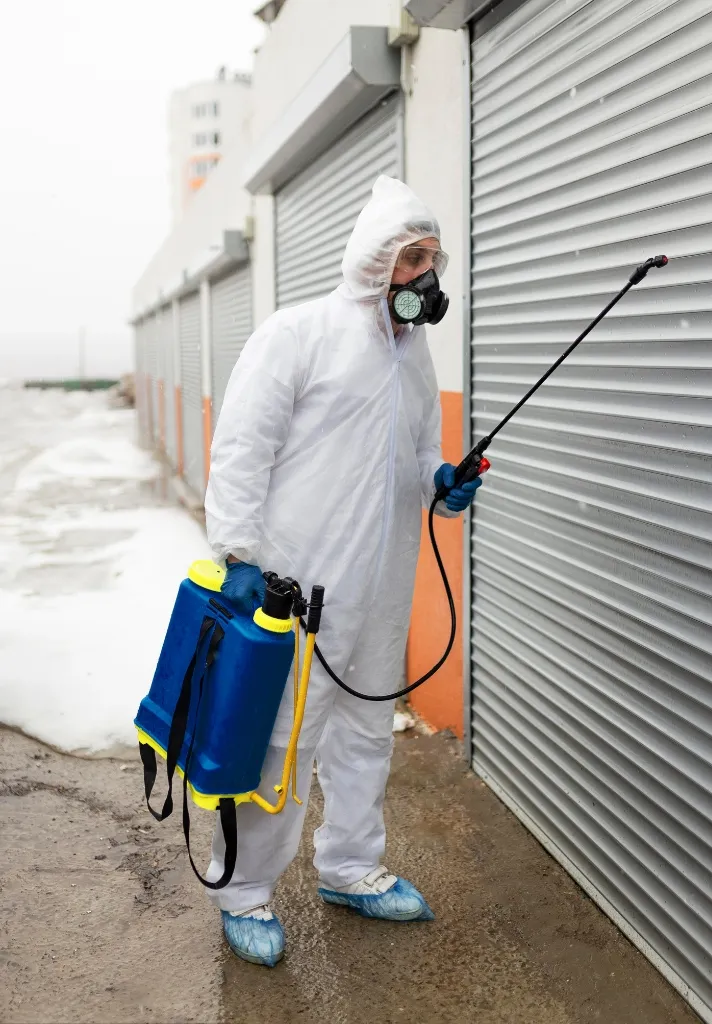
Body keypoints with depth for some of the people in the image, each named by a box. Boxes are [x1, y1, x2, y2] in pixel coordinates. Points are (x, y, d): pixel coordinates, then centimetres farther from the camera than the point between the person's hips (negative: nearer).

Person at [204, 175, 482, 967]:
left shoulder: (415, 352, 16)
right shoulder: (299, 333, -8)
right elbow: (241, 446, -13)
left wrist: (442, 482, 1)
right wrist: (239, 554, -20)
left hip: (382, 589, 8)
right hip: (297, 585, -7)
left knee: (366, 731, 18)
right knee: (281, 738, -1)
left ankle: (349, 869, 37)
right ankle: (243, 893, 19)